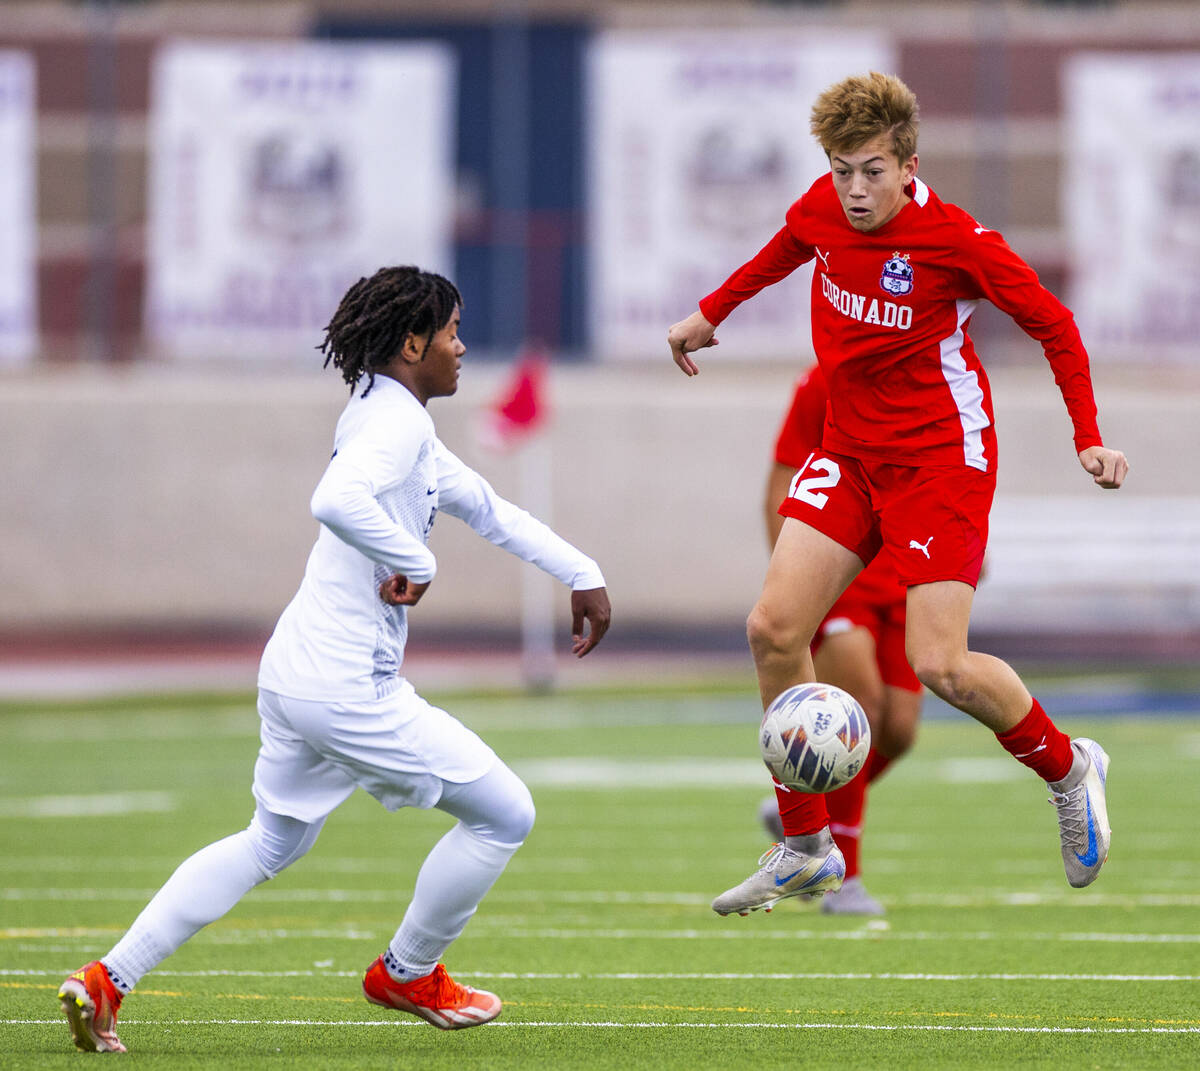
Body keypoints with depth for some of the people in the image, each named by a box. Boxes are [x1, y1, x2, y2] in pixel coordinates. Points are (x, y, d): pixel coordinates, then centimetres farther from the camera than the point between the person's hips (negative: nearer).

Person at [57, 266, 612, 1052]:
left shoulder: (391, 421, 18)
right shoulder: (396, 421, -14)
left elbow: (485, 507, 27)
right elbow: (338, 501, -35)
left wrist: (582, 575, 27)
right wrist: (417, 566, -22)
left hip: (295, 677, 10)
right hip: (347, 685, -10)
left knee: (272, 842, 25)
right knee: (505, 813, 3)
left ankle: (108, 980, 18)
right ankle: (408, 974, 20)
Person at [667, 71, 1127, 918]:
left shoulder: (955, 241, -21)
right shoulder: (823, 208, -4)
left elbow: (1053, 324, -10)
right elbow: (788, 248, 21)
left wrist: (1088, 438, -15)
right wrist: (711, 313, 29)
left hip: (942, 455, -6)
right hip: (850, 450, 6)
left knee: (940, 665, -15)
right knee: (774, 629, -6)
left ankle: (1067, 768, 16)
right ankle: (806, 848, 7)